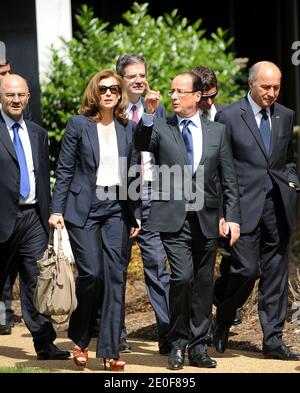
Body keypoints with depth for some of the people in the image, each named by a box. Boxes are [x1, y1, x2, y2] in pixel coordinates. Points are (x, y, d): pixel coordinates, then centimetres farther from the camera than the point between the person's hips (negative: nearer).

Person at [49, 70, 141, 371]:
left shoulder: (129, 128, 10)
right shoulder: (78, 125, 0)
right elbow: (64, 170, 0)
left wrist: (136, 214, 9)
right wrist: (56, 210, -6)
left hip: (118, 209, 3)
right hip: (84, 209, -3)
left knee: (115, 277, -3)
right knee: (91, 273, -11)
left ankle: (110, 351, 0)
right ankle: (80, 340, 12)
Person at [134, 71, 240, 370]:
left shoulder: (217, 132, 10)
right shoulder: (159, 128, 5)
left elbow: (229, 179, 10)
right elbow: (141, 144, -17)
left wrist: (233, 217, 3)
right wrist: (149, 113, -30)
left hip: (206, 219, 3)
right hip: (173, 218, -3)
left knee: (203, 283, 7)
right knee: (182, 277, -16)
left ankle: (198, 347, 17)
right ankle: (177, 345, 0)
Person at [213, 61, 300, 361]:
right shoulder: (229, 116, -3)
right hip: (246, 205, -5)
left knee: (275, 274, 5)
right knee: (246, 269, -11)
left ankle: (273, 339, 10)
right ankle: (222, 323, 14)